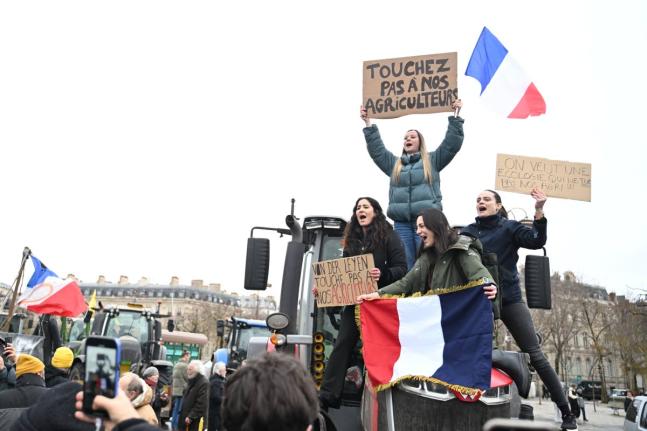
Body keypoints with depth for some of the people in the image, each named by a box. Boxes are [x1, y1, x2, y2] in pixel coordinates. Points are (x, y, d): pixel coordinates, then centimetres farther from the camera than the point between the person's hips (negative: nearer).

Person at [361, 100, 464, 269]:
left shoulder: (432, 160, 14)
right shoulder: (394, 163, 22)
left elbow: (452, 144, 7)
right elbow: (376, 149, 20)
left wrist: (455, 116, 4)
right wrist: (368, 124, 17)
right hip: (401, 223, 3)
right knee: (405, 266, 2)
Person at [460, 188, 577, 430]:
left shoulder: (509, 228, 3)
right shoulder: (467, 232, 9)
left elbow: (536, 242, -13)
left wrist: (539, 212, -23)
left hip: (509, 300, -2)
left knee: (535, 356, -3)